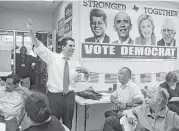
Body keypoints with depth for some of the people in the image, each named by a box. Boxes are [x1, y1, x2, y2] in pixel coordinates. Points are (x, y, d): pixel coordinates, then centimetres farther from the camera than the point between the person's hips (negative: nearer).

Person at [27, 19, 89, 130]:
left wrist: (85, 71, -7)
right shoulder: (53, 57, -5)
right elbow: (39, 47, -15)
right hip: (54, 96, -3)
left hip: (69, 96, 3)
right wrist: (31, 32, -30)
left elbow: (77, 79, 14)